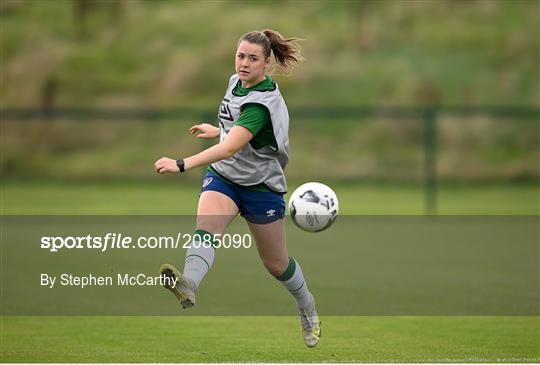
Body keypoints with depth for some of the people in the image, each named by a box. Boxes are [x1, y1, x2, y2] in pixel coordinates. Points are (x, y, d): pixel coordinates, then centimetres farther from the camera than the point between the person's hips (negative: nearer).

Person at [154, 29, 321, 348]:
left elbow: (230, 148, -41)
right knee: (206, 227, -28)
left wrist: (182, 165, -50)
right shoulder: (237, 82, -2)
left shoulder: (263, 102, -28)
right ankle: (188, 285, -56)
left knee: (276, 264, 10)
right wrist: (219, 129, 29)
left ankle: (307, 308, 40)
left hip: (261, 186, -6)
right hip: (223, 177, 6)